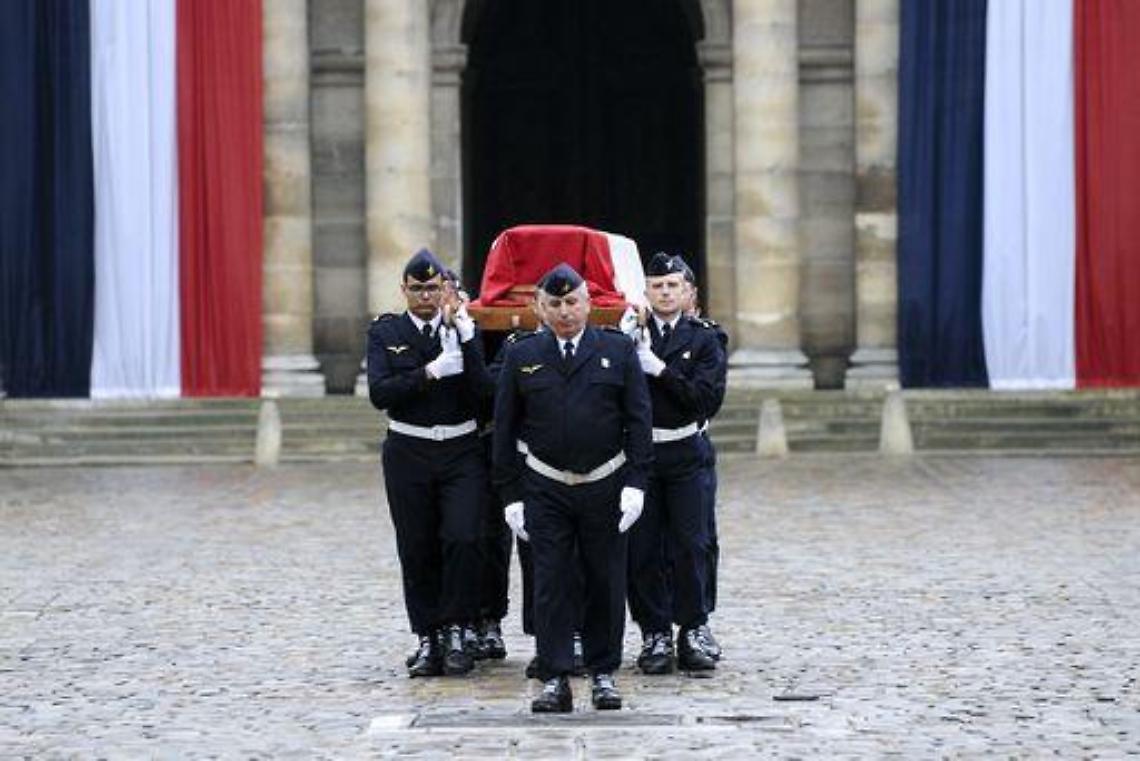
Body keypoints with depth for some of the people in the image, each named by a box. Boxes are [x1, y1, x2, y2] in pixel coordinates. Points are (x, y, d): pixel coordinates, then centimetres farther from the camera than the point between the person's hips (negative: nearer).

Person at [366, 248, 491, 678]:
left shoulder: (464, 329, 3)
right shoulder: (385, 332, 3)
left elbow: (483, 392, -10)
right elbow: (379, 393, -10)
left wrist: (467, 338, -19)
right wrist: (430, 372, -18)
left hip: (461, 453, 0)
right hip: (408, 453, 0)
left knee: (463, 539, -14)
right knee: (417, 551, 3)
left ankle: (456, 628, -2)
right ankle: (428, 639, 11)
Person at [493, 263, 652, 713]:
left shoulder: (618, 352, 2)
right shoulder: (521, 357, 3)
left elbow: (639, 421, 1)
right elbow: (505, 430, 5)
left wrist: (635, 484, -7)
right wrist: (511, 495, 0)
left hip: (605, 488, 0)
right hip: (545, 490, 0)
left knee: (605, 583, 5)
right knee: (550, 585, -2)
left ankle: (604, 675, 16)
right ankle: (554, 680, 1)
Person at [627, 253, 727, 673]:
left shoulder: (703, 338, 5)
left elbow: (708, 397, -7)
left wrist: (661, 370, -14)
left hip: (684, 455, 0)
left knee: (691, 546, 0)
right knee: (643, 548, 1)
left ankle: (692, 633, 8)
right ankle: (655, 635, 8)